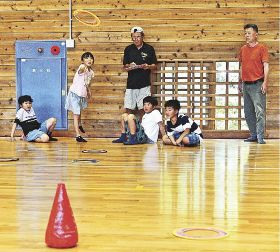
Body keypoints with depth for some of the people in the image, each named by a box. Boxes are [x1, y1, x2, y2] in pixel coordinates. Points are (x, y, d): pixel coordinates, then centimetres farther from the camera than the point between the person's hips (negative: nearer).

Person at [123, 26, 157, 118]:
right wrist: (129, 67, -14)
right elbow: (124, 67, 8)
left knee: (142, 109, 0)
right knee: (128, 109, -1)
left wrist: (148, 66, -15)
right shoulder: (128, 49, 6)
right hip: (131, 84, 2)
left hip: (144, 84, -1)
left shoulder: (149, 49, 1)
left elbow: (154, 66, 6)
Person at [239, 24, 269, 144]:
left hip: (257, 84, -6)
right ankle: (253, 135, 19)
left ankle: (260, 137, -7)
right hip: (246, 85, 7)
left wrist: (265, 82, -17)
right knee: (248, 112, 10)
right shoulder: (243, 49, 13)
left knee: (259, 112, -9)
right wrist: (240, 82, 18)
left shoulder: (262, 48, -4)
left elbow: (266, 66, -9)